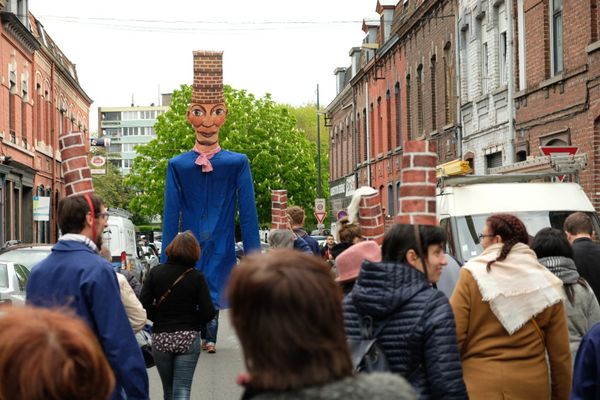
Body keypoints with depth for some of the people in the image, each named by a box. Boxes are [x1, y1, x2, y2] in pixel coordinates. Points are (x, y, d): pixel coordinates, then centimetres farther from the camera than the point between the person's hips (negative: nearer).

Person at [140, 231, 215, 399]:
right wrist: (193, 323, 8)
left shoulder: (155, 272, -4)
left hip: (160, 338, 2)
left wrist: (160, 319, 7)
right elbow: (208, 312, -11)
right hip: (188, 338, -2)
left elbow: (144, 304, -9)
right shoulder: (196, 277, -7)